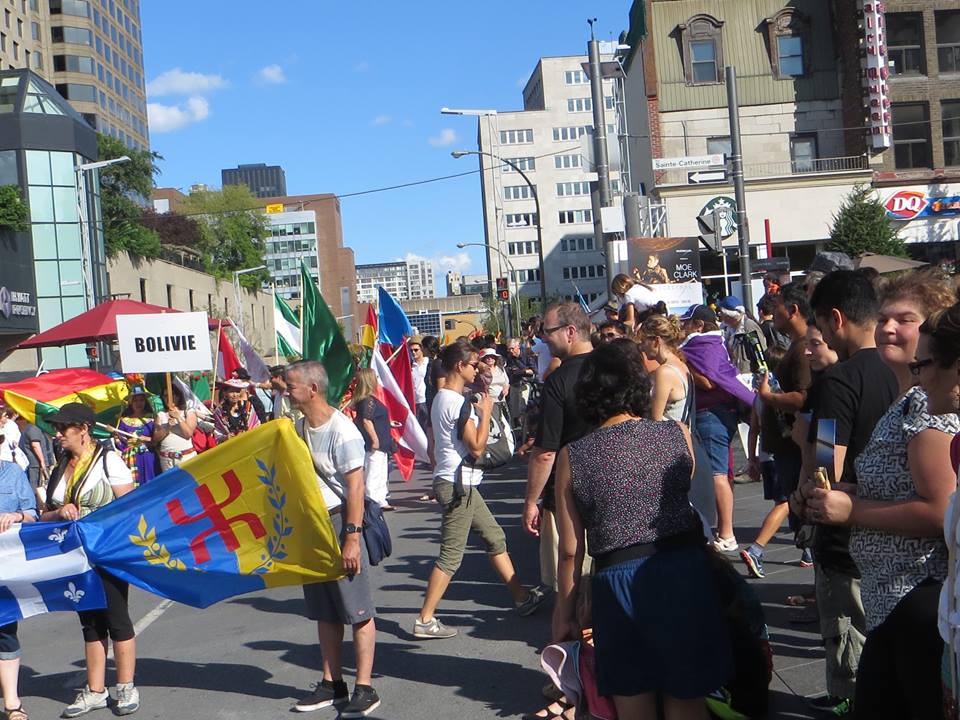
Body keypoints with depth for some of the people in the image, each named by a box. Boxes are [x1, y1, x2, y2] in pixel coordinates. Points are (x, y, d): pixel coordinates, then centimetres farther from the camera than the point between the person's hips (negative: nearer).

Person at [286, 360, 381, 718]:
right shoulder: (297, 427, 7)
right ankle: (332, 683, 26)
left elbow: (355, 486, -20)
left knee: (357, 610, 0)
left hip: (338, 521, -8)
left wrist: (352, 537, -22)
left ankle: (365, 689, 7)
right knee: (324, 611, 15)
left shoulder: (342, 431, -18)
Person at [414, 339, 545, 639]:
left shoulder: (442, 399, 14)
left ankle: (521, 597, 25)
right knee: (451, 556, -6)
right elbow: (477, 447, -19)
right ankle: (425, 620, -2)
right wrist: (485, 413, -10)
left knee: (495, 536, 17)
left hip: (461, 483, 11)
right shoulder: (458, 403, -18)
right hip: (458, 484, -11)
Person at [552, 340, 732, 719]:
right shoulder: (678, 434, -2)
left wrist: (564, 615, 12)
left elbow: (570, 551, 0)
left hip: (618, 579, 0)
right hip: (683, 572, 1)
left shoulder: (571, 457, -3)